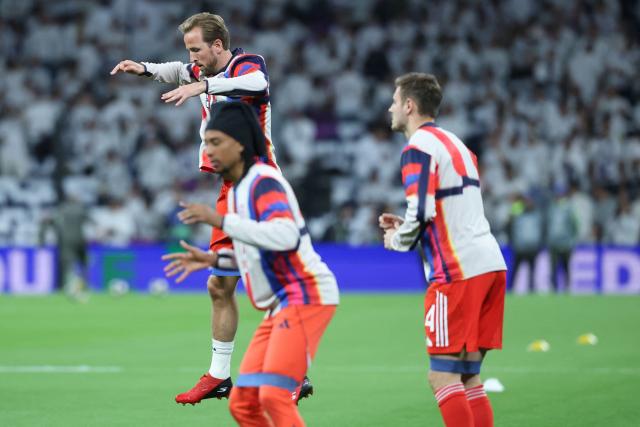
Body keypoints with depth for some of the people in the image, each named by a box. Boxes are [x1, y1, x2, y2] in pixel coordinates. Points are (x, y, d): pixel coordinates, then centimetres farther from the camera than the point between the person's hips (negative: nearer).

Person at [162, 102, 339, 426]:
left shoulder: (264, 181, -12)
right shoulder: (238, 189, 17)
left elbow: (285, 236, -30)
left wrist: (219, 220, -29)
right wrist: (213, 260, 15)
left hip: (304, 298, -10)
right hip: (280, 306, 10)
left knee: (273, 397, -20)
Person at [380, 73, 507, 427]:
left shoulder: (419, 147, -7)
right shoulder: (454, 143, 22)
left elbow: (420, 211, -18)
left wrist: (398, 239, 1)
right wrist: (405, 226, 19)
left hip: (458, 271, -9)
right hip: (489, 264, 9)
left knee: (443, 375, -7)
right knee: (468, 376, 10)